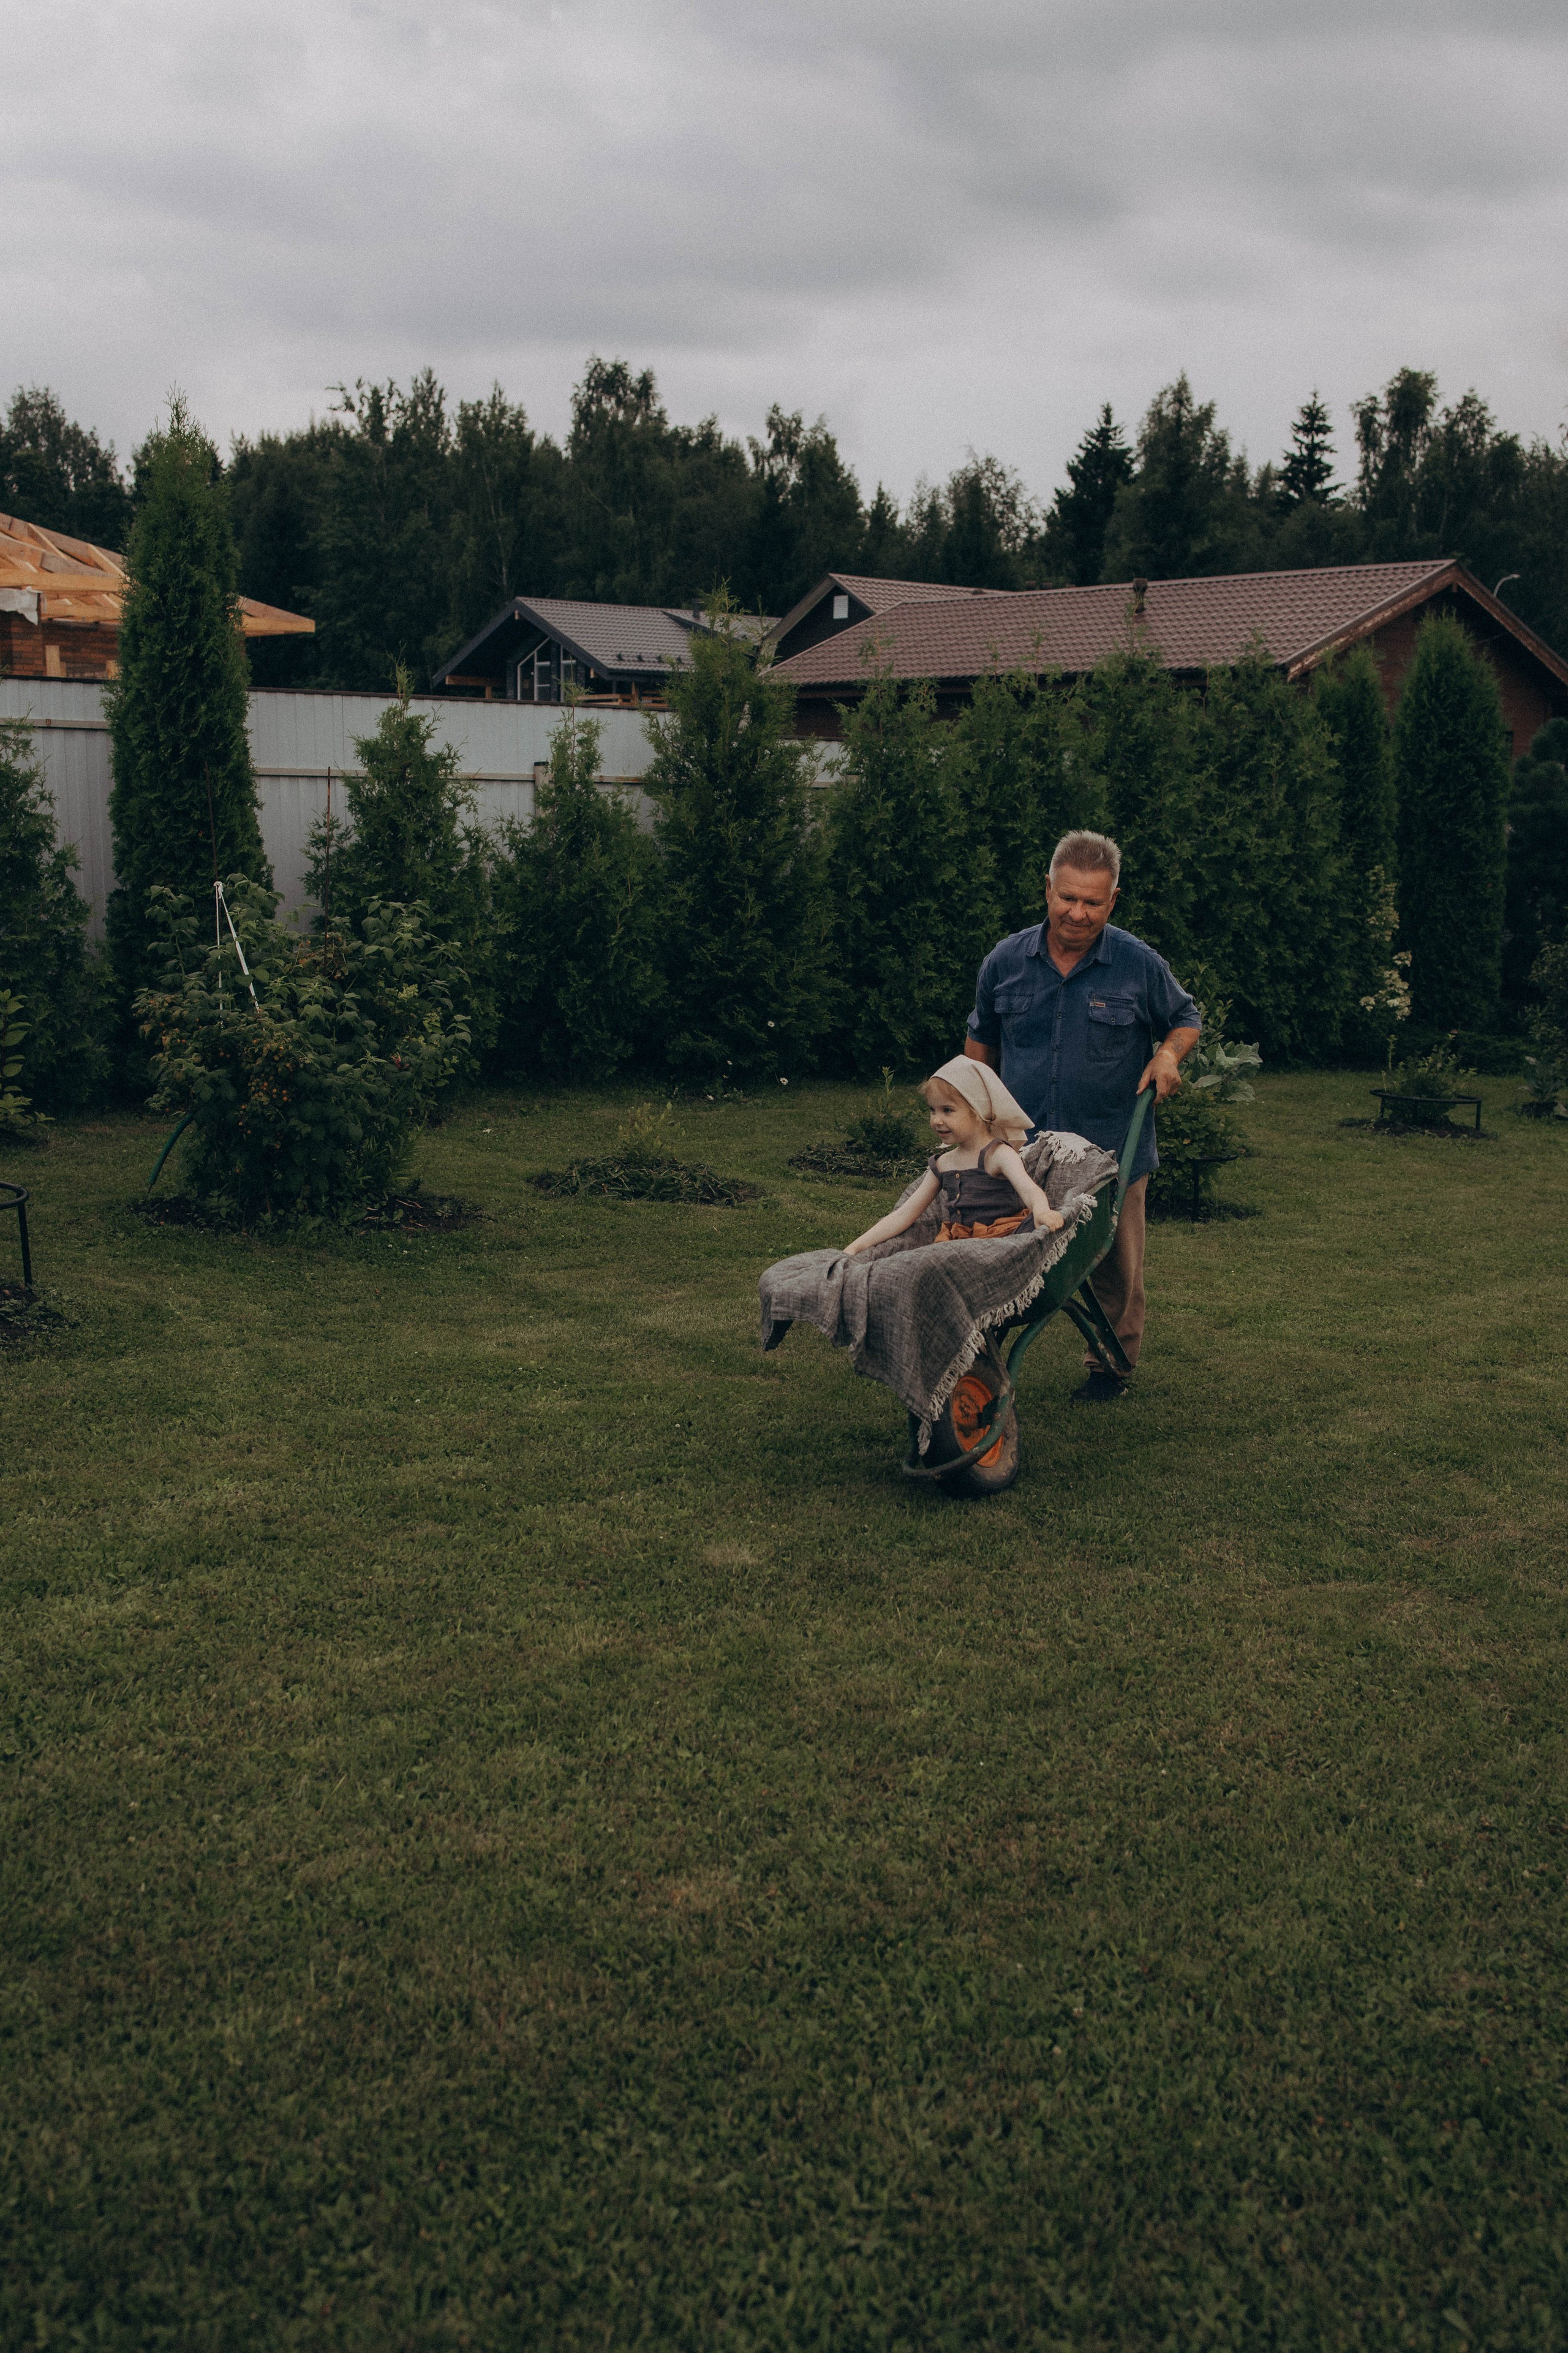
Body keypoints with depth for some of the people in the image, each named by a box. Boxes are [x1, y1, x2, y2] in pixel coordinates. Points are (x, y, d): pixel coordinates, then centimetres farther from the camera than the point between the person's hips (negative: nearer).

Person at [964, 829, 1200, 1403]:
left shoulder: (1141, 966, -5)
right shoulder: (1005, 961, 0)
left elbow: (1186, 1018, 11)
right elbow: (981, 1039, 16)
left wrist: (1168, 1054, -10)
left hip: (1112, 1152, -1)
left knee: (1115, 1270, 10)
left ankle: (1111, 1366, 29)